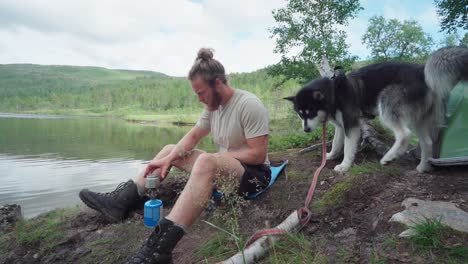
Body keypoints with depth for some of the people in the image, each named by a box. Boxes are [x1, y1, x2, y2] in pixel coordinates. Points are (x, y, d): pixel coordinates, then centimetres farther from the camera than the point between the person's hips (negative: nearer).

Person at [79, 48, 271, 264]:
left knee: (206, 161, -40)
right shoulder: (213, 105, 3)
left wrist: (218, 157, -16)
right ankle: (122, 200, 2)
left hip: (254, 175, -9)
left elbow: (258, 155, -24)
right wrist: (168, 159, -8)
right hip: (223, 168, 9)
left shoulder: (249, 105, -21)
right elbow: (193, 136, 6)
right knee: (171, 149, 10)